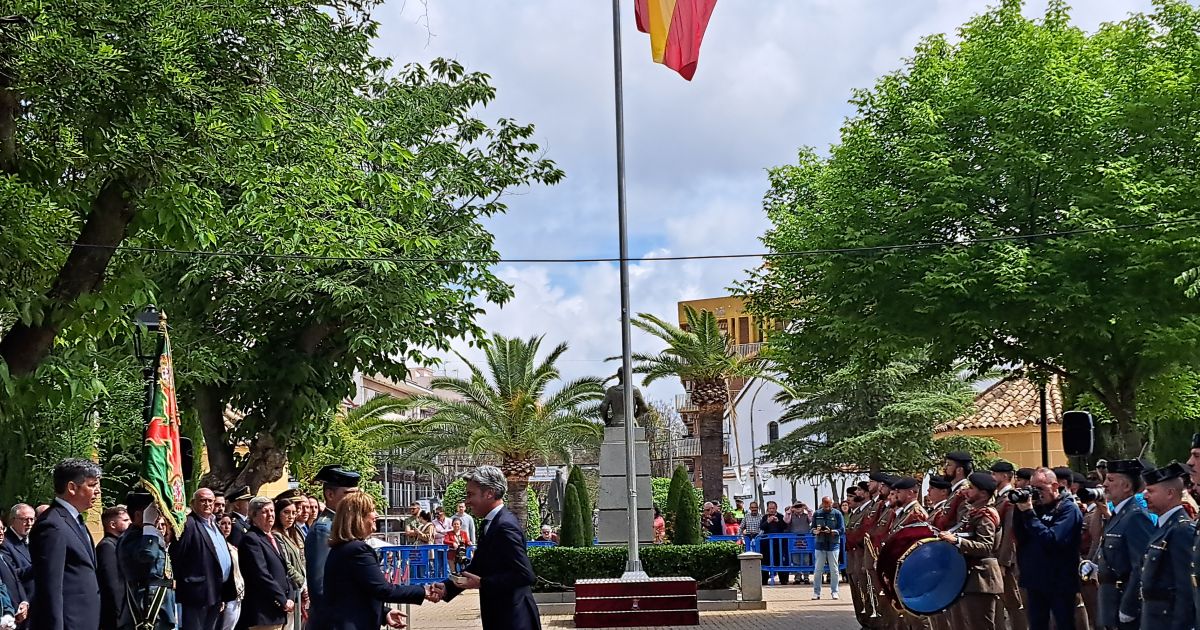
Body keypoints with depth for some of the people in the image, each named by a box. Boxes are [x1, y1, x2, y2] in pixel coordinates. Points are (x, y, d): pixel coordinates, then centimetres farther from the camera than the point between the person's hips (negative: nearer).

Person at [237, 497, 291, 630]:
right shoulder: (250, 540, -10)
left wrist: (289, 599, 6)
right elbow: (262, 576, -17)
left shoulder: (271, 539, 19)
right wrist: (284, 601, -13)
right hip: (262, 613, -9)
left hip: (277, 612, 9)